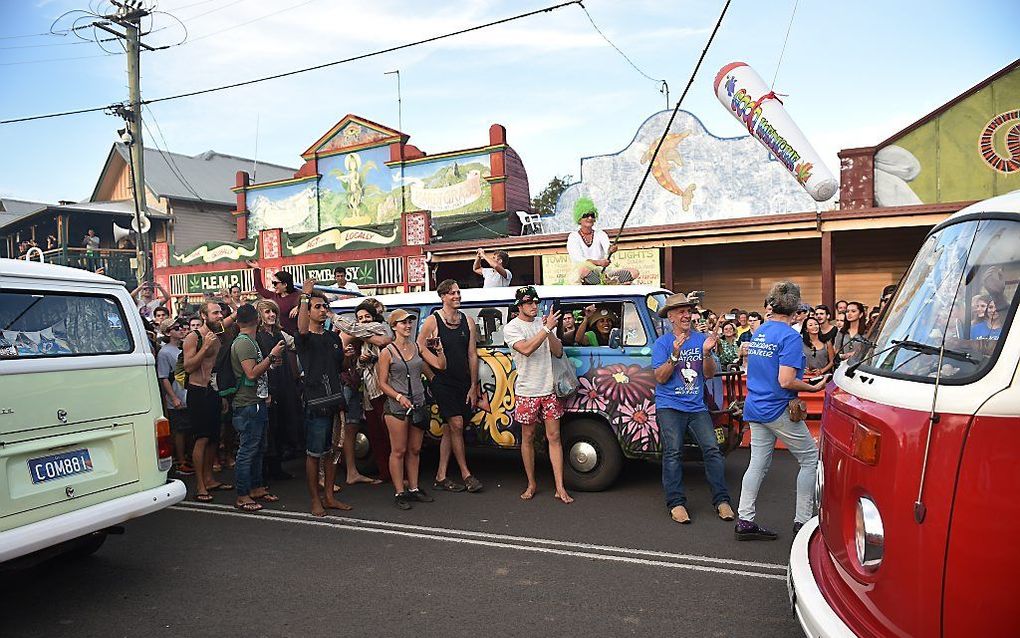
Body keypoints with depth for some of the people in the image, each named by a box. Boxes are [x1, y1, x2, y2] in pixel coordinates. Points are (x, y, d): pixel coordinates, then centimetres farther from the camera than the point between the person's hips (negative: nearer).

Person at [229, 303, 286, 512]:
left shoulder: (250, 342, 17)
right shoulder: (243, 342, -13)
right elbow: (252, 373, -22)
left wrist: (271, 363, 11)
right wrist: (272, 356, -17)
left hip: (258, 403, 10)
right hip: (248, 405, -10)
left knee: (258, 448, 16)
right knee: (247, 451, -5)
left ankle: (257, 489, 24)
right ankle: (242, 496, 0)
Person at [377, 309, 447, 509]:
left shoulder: (418, 348, 8)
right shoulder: (387, 352, -5)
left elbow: (440, 365, 6)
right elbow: (383, 383, -5)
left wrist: (439, 349, -10)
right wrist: (399, 397, -17)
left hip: (418, 405, 5)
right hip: (397, 407, -5)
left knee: (414, 450, 12)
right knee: (398, 451, 0)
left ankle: (413, 489, 22)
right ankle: (399, 493, 8)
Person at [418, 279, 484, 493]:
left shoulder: (467, 322, 7)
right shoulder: (432, 321, -5)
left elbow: (472, 355, 7)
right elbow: (418, 351, -2)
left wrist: (473, 386, 4)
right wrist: (433, 377, -6)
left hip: (464, 383, 5)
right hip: (443, 383, -4)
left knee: (449, 428, 8)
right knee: (456, 424, -10)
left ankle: (441, 476, 15)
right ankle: (466, 474, 1)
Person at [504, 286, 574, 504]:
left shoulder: (544, 323, 8)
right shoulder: (511, 328, -4)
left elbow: (558, 352, 2)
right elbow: (526, 349, -22)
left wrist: (550, 330, -13)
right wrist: (547, 329, -21)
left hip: (549, 388, 3)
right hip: (527, 391, -3)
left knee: (554, 436, 2)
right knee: (528, 437, 7)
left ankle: (560, 488, 4)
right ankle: (532, 484, 21)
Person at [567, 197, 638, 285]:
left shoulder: (600, 234, 12)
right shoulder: (573, 237, 1)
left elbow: (607, 249, -9)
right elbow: (578, 259, -16)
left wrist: (610, 250, -34)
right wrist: (597, 262, -33)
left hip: (602, 272, 5)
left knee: (634, 272, -13)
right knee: (582, 269, -40)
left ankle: (606, 281, -33)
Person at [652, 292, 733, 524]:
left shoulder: (701, 339, 9)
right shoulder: (662, 343, 2)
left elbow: (709, 374, 5)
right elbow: (660, 378, -6)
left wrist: (706, 353, -13)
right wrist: (674, 355, -19)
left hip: (697, 407, 3)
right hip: (670, 406, -2)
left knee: (712, 449, -6)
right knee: (673, 452, -9)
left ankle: (721, 500, 3)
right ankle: (676, 503, -3)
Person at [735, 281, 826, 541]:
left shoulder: (758, 332, 10)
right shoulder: (790, 337, -15)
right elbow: (785, 381, -23)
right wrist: (813, 388, -8)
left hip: (755, 407, 8)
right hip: (779, 410, -8)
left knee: (758, 463, 10)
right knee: (810, 459, 8)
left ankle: (744, 521, 9)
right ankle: (802, 520, 11)